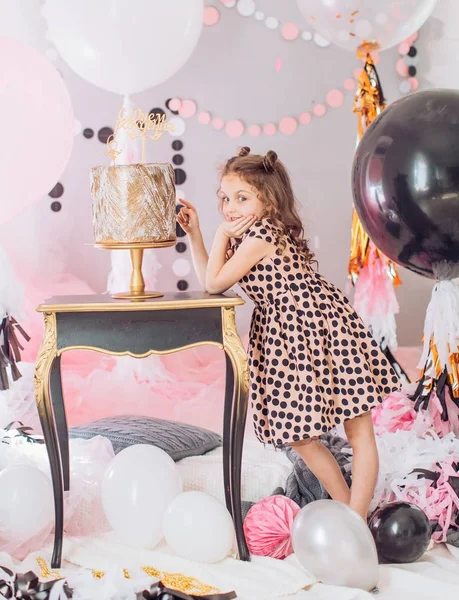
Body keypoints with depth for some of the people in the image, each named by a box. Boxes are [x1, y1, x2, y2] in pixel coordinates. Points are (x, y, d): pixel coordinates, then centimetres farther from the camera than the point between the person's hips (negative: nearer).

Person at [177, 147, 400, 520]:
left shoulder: (261, 234, -16)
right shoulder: (249, 236, 13)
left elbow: (214, 284, -13)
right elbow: (210, 281, 16)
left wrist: (222, 235, -4)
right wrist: (195, 233, 14)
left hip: (318, 328, -10)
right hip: (287, 337, 10)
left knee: (358, 429, 2)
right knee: (297, 433, 14)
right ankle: (345, 507, 27)